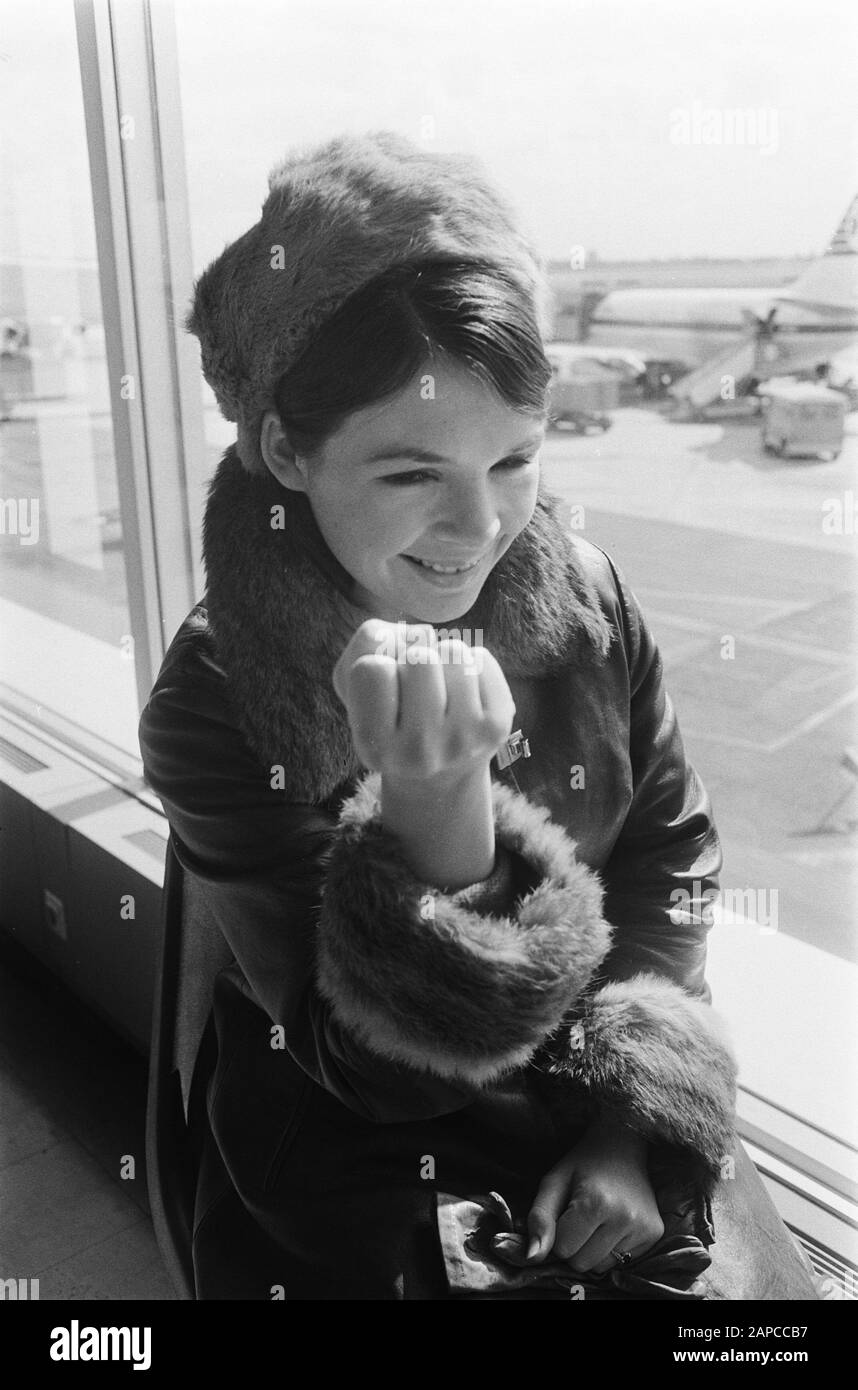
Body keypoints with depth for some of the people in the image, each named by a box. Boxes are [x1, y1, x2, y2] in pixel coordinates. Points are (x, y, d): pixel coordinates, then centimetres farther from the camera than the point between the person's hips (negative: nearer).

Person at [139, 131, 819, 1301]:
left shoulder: (584, 599, -11)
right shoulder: (216, 702, -21)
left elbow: (673, 849, 1)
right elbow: (376, 1064, -20)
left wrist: (640, 1118, -6)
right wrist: (435, 805, -37)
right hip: (363, 1188, -2)